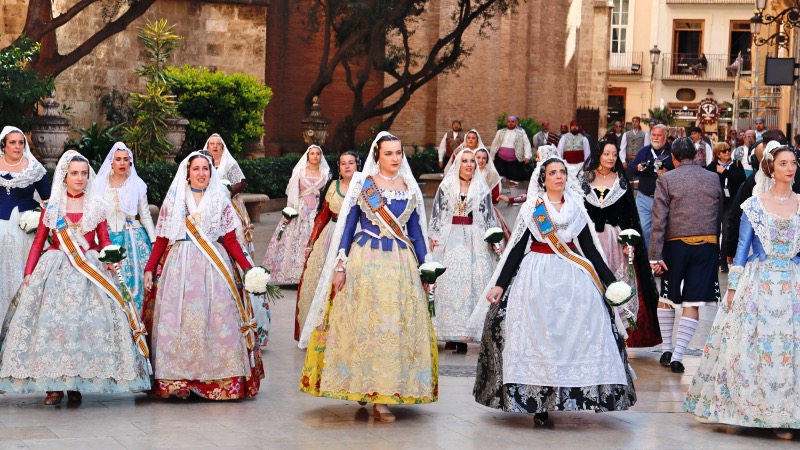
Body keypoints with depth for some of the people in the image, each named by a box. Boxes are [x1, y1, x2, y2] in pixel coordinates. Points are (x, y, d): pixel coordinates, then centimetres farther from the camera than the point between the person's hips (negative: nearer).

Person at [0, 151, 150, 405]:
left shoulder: (96, 206, 9)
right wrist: (28, 273, -5)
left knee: (86, 322, -8)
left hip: (89, 272, 0)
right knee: (51, 320, -8)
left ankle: (77, 384, -2)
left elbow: (104, 241, 8)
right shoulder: (51, 207, 7)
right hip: (55, 270, 0)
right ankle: (54, 386, -4)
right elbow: (38, 242, 5)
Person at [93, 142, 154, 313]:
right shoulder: (100, 184, 3)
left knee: (132, 282, -2)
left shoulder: (137, 185, 3)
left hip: (132, 239, 0)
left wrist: (155, 241, 2)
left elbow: (145, 216, 7)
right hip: (107, 239, 0)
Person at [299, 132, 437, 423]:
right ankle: (360, 386, 11)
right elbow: (347, 226, 2)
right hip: (365, 263, -2)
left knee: (397, 326, -2)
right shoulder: (361, 185, 2)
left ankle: (383, 396, 1)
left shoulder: (410, 189, 9)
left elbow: (416, 232, 14)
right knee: (363, 324, -3)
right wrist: (340, 265, -4)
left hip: (402, 265, 3)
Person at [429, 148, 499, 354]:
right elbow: (437, 213, 7)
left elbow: (489, 217, 11)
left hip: (475, 242, 1)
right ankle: (451, 332, -2)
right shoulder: (446, 187, 7)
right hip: (450, 240, 0)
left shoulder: (482, 189, 10)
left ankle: (462, 336, -5)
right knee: (450, 282, -4)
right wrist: (434, 236, -1)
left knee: (474, 282, -6)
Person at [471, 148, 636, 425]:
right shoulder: (531, 209, 4)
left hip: (573, 278, 3)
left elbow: (591, 249, 11)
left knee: (578, 334, -6)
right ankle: (538, 404, -2)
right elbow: (516, 248, 2)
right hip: (536, 278, -2)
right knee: (537, 339, -5)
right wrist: (500, 285, -5)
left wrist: (610, 282, 5)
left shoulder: (576, 209, 11)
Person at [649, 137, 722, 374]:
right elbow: (720, 216, 6)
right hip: (707, 245, 1)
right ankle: (677, 356, -3)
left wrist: (655, 255, -9)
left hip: (676, 244, -1)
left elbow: (659, 220, -9)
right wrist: (720, 249, 13)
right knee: (692, 304, 2)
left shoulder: (666, 180, -5)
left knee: (666, 296, 18)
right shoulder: (714, 179, 4)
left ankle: (667, 349, 23)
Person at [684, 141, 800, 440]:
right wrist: (733, 287, -1)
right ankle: (754, 410, 9)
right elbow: (742, 246, 3)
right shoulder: (755, 204, 1)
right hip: (758, 281, -2)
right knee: (753, 345, -2)